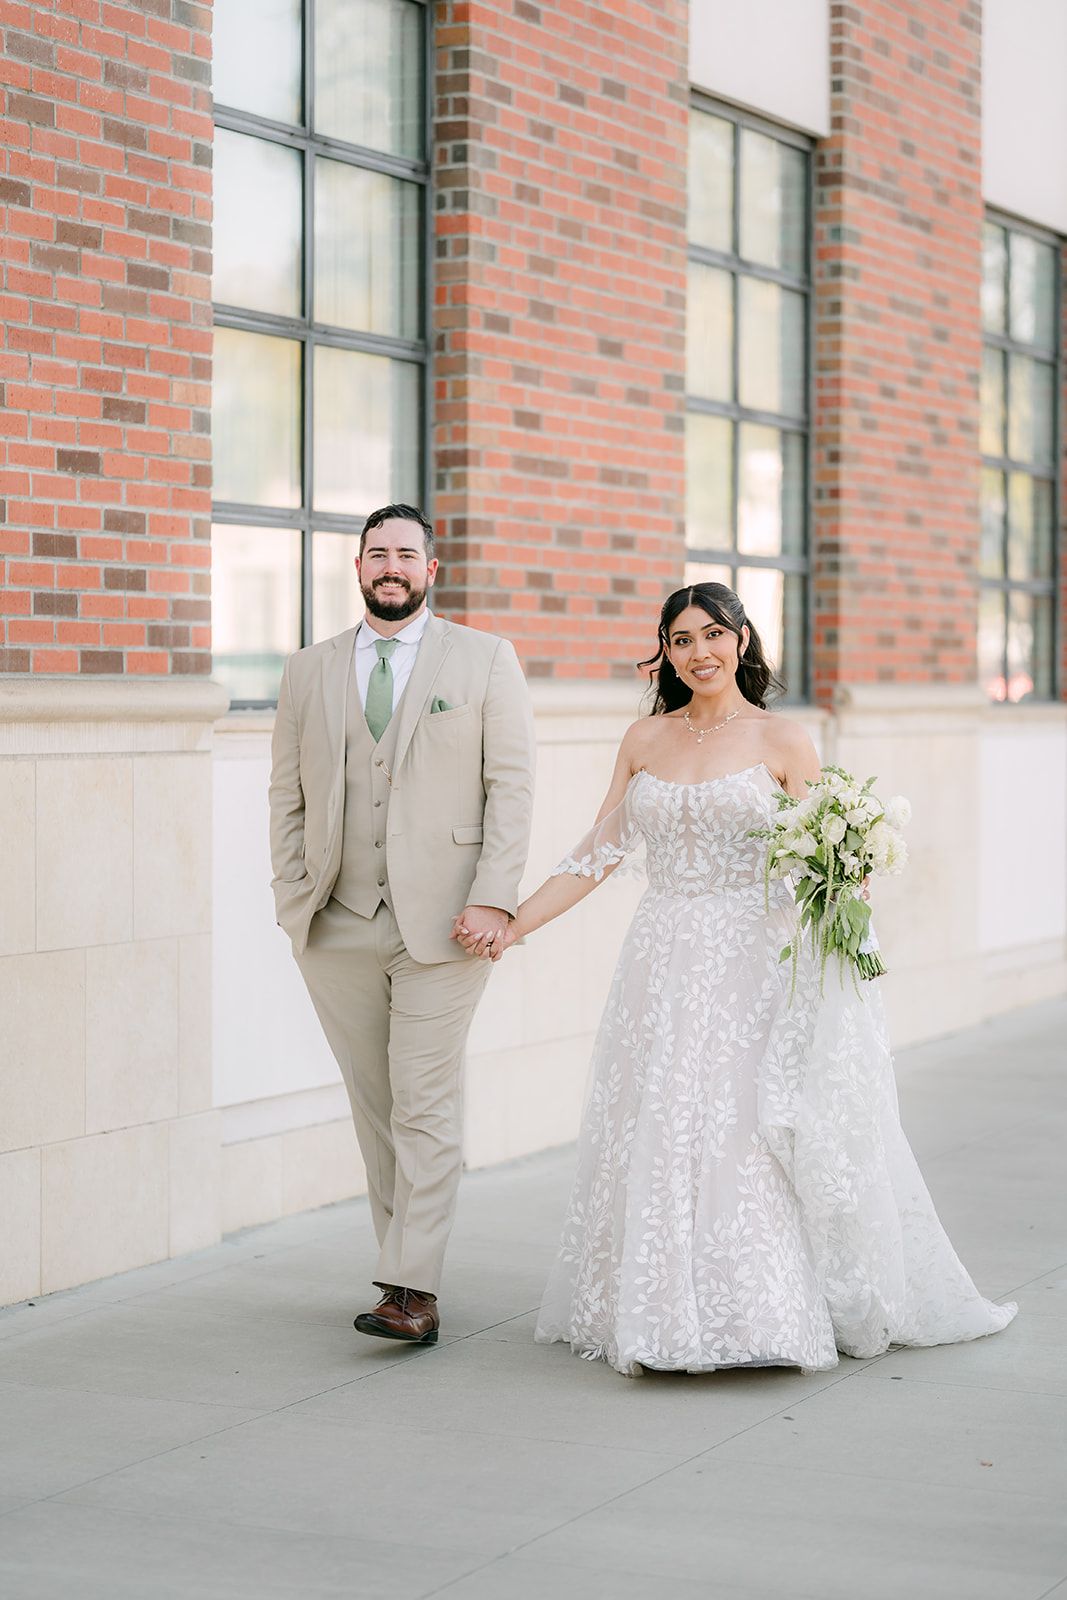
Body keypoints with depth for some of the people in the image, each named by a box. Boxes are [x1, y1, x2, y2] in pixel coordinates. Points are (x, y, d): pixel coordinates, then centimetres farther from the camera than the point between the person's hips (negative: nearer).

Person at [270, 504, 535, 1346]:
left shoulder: (485, 659, 4)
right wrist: (293, 899, 2)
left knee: (427, 1107, -7)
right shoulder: (309, 670, 12)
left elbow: (511, 784, -1)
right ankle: (407, 1270, 16)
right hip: (337, 928, 3)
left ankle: (413, 1291, -7)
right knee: (375, 1109, 7)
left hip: (441, 923, -3)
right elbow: (287, 794, 13)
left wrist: (495, 898, -11)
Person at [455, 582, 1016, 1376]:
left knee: (747, 1133, -8)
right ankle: (670, 1317, 9)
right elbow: (599, 854, 12)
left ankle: (762, 1315, 1)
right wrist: (510, 925, 7)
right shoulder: (644, 741, 10)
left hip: (752, 967, -4)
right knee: (659, 1141, 1)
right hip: (665, 971, 4)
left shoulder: (783, 740, 0)